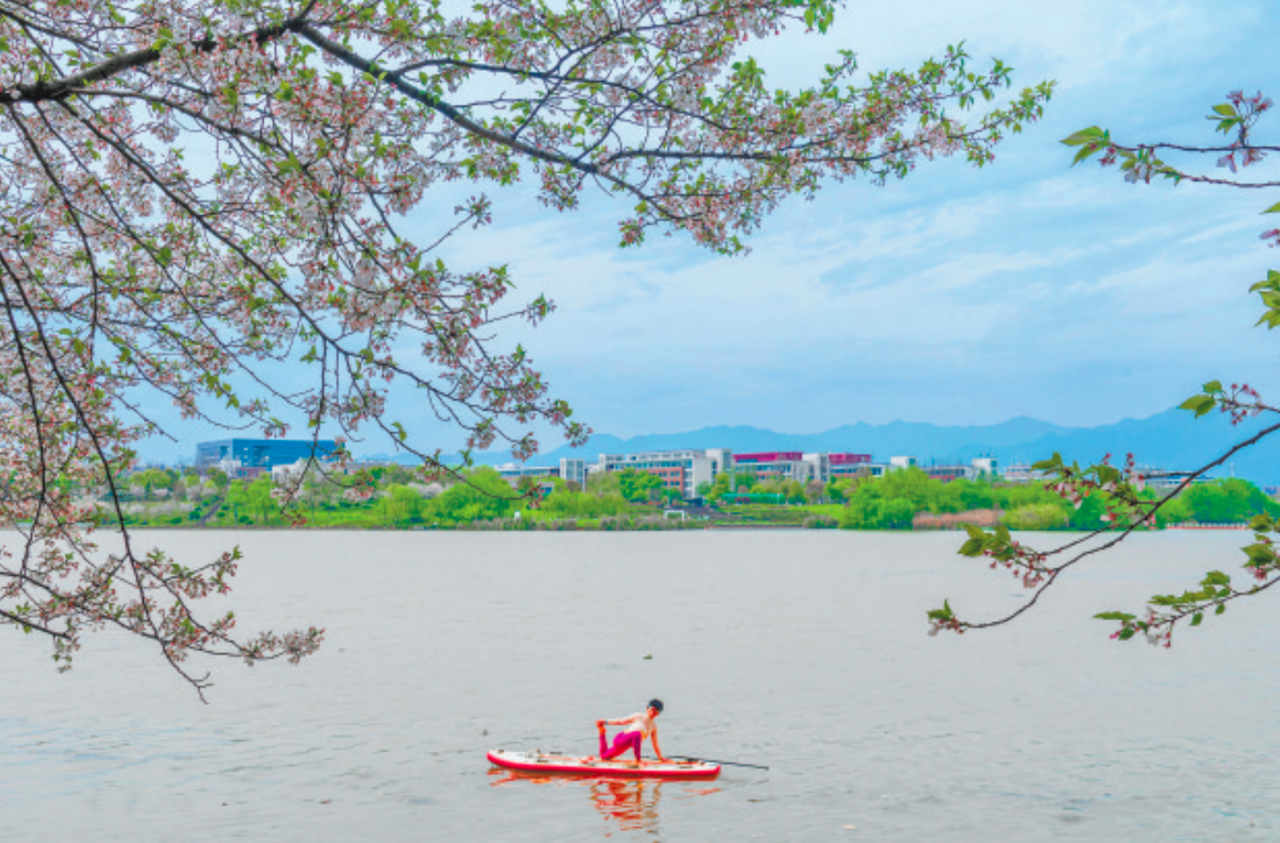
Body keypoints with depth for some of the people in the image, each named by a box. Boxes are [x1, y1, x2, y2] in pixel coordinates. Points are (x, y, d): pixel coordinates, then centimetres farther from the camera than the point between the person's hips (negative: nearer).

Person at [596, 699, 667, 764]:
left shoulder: (654, 727, 7)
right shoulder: (638, 717, -9)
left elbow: (655, 744, 13)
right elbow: (621, 721, -2)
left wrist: (660, 757, 8)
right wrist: (605, 722, -6)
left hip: (624, 746, 7)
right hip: (620, 739, -7)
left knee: (604, 757, 20)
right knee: (637, 734, -37)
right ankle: (637, 760, -31)